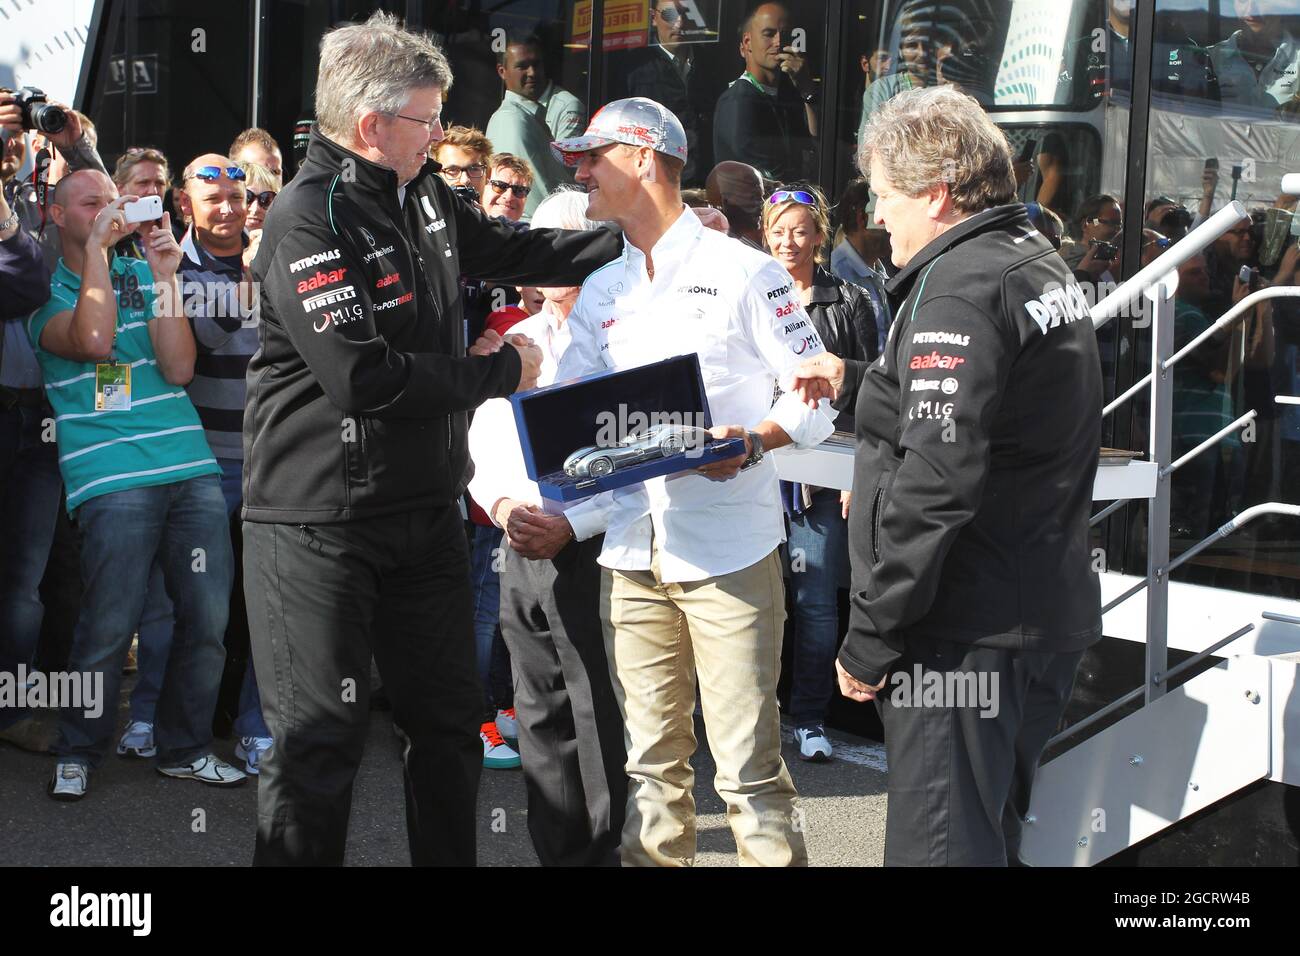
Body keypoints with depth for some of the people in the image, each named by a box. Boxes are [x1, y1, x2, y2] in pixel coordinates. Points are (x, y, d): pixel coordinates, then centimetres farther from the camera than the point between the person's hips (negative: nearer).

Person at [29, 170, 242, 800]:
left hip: (193, 468, 4)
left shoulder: (143, 274, 16)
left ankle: (185, 748, 17)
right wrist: (96, 249, -11)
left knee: (208, 618, 0)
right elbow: (93, 341, -16)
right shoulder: (46, 289, 7)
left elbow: (179, 368, 4)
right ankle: (77, 754, 10)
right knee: (109, 627, -9)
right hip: (112, 478, -4)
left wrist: (164, 277, -3)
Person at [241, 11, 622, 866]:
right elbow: (365, 377, -27)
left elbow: (507, 249, 25)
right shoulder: (309, 224, -19)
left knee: (450, 723, 15)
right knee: (320, 740, -4)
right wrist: (501, 372, -15)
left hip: (426, 508, 8)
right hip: (322, 528, -8)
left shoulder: (423, 192, 7)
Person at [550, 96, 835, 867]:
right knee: (652, 753, 11)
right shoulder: (603, 292, 16)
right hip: (632, 552, 6)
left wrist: (755, 441, -20)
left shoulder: (742, 271, -1)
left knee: (747, 760, -5)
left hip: (728, 552, -5)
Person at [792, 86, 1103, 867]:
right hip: (1050, 621, 10)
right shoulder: (1042, 266, 15)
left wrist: (869, 639, -19)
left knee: (939, 849, -7)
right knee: (992, 842, 19)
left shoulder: (959, 286, -16)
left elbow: (937, 483, -24)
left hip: (968, 636, -10)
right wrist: (856, 383, 29)